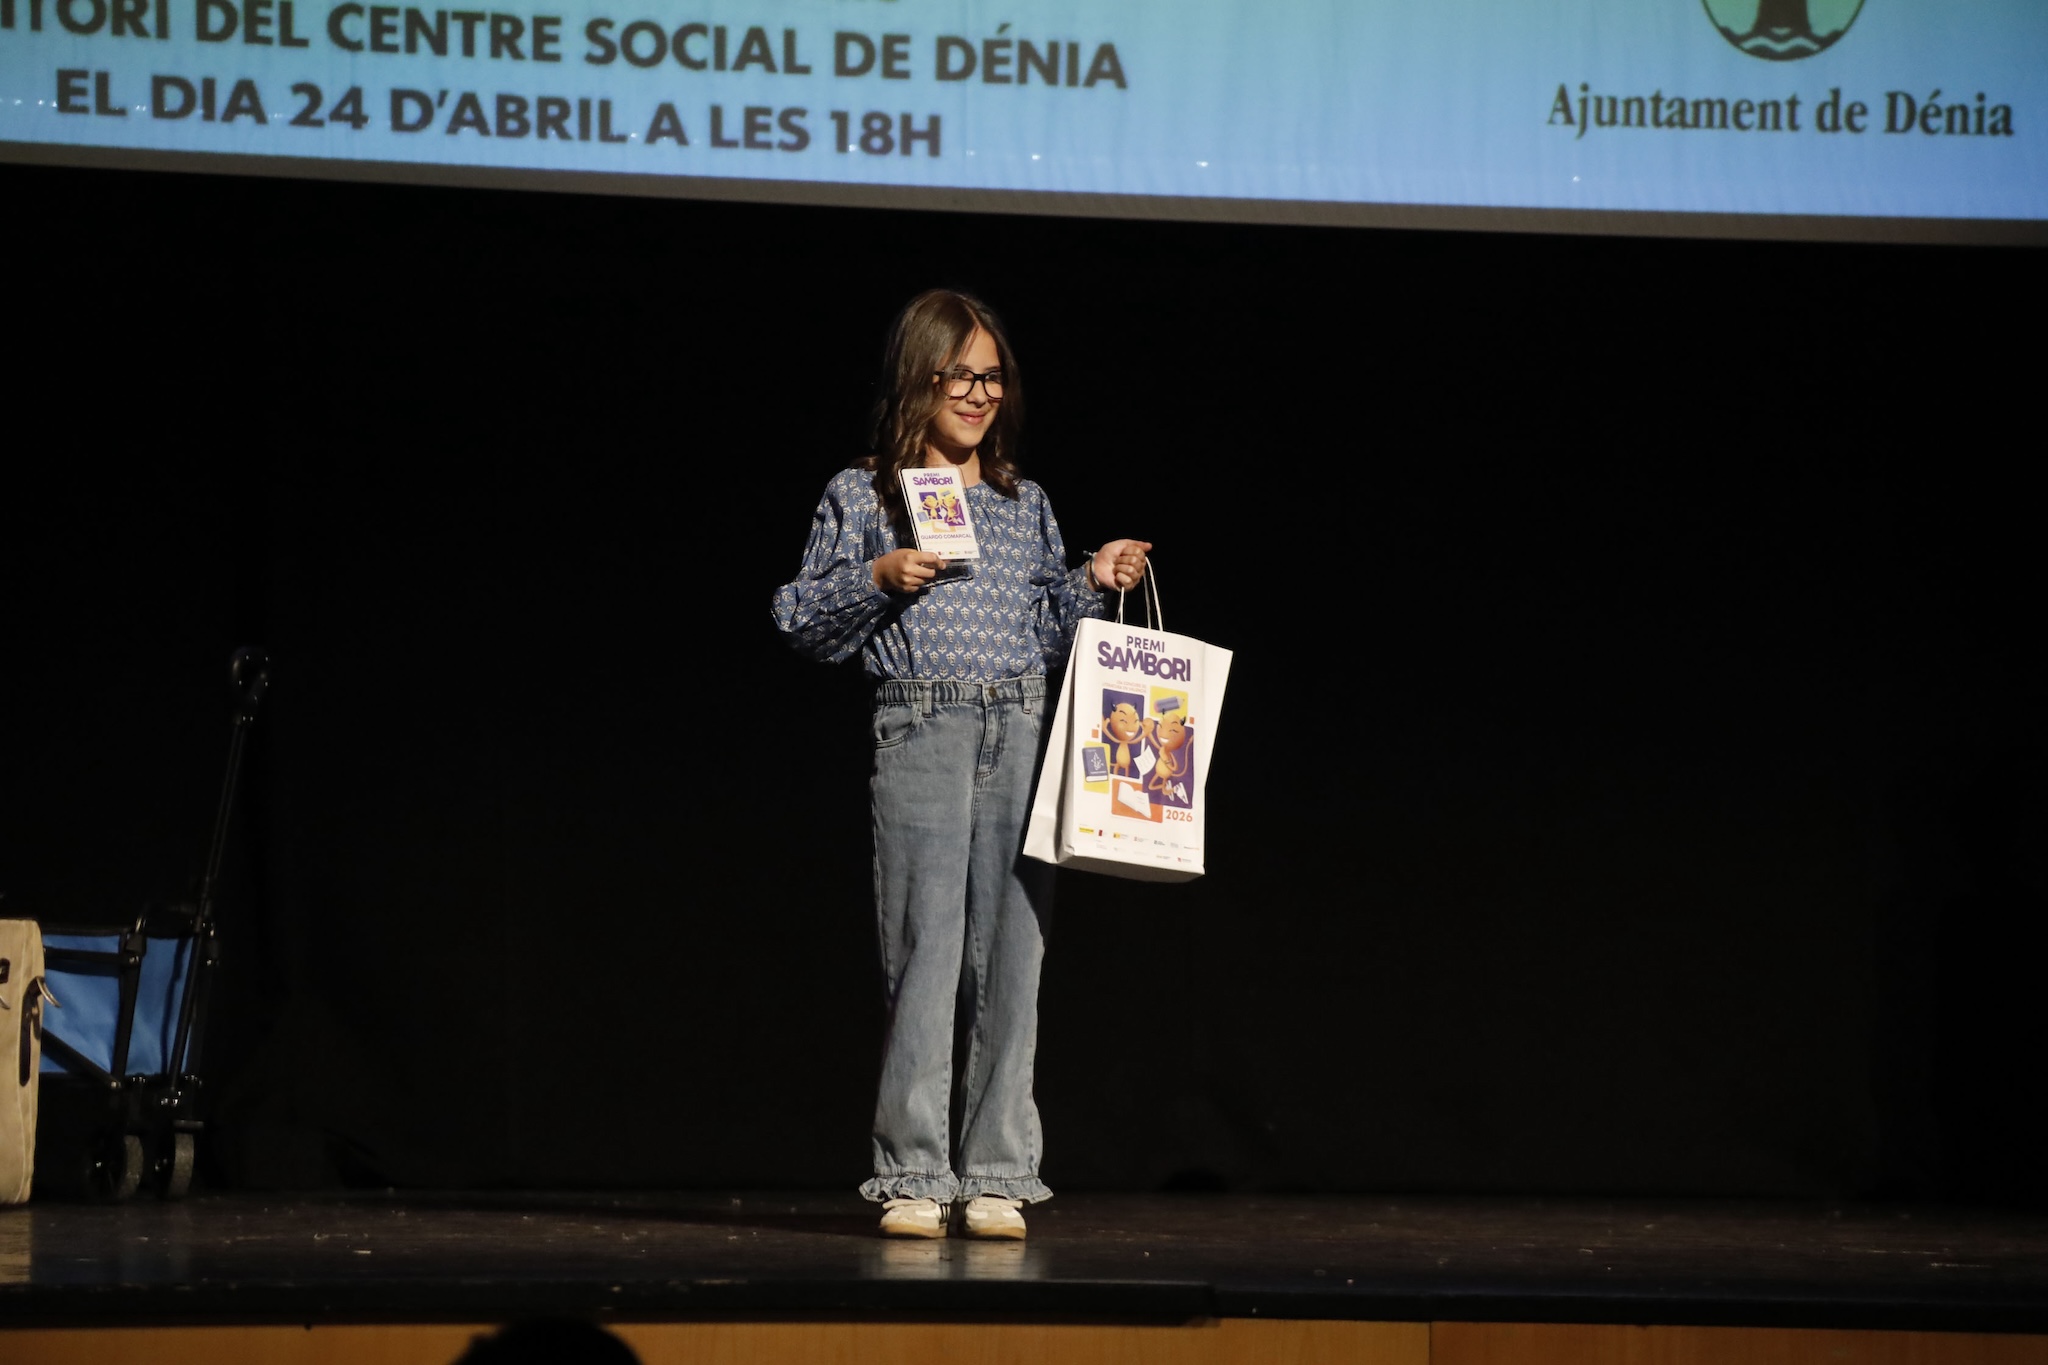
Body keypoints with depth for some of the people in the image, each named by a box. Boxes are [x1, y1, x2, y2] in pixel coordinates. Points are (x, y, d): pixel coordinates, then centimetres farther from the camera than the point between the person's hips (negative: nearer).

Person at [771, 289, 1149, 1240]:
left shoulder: (1026, 504, 17)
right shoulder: (862, 497, 6)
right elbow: (803, 621, 4)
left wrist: (1093, 584, 6)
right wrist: (878, 579, -10)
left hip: (1022, 734, 4)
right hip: (920, 732, -3)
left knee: (1010, 957, 1)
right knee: (926, 955, -7)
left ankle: (995, 1178, 5)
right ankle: (914, 1177, -1)